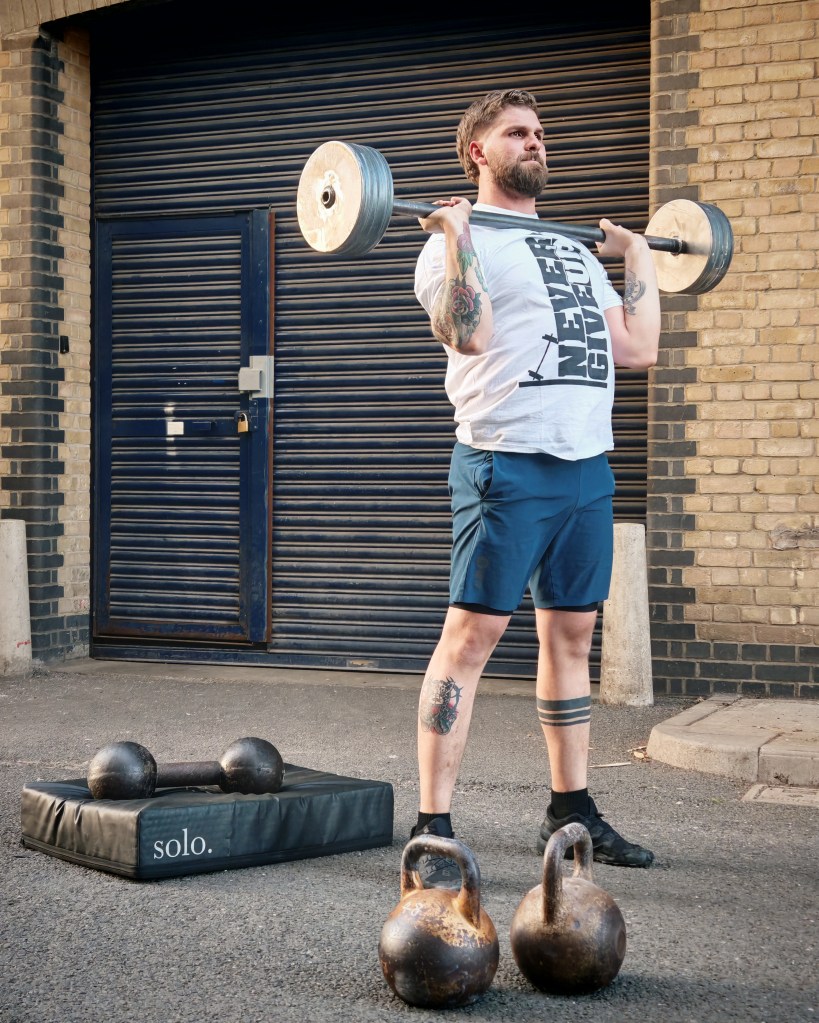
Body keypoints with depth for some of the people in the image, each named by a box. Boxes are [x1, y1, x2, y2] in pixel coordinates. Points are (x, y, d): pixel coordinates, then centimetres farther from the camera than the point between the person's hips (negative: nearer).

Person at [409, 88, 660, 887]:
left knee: (570, 635, 12)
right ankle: (432, 830, -6)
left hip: (587, 467, 7)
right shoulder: (458, 241, -1)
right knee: (472, 635, -9)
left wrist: (638, 257, 22)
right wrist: (455, 235, -21)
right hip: (507, 467, -7)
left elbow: (637, 350, 15)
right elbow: (469, 335, -20)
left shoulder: (575, 253, 22)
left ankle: (570, 810, 23)